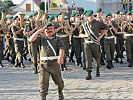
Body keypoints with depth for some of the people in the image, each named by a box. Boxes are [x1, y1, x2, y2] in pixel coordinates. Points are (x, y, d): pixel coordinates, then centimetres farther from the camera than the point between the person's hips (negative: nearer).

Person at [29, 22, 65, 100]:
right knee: (43, 81, -6)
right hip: (43, 63, 0)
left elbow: (61, 48, -7)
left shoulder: (57, 39, 7)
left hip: (54, 63, 0)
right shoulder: (41, 38, 11)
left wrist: (61, 57, -27)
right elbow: (31, 40, -2)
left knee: (58, 80, 7)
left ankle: (60, 92, 37)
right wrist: (39, 31, -1)